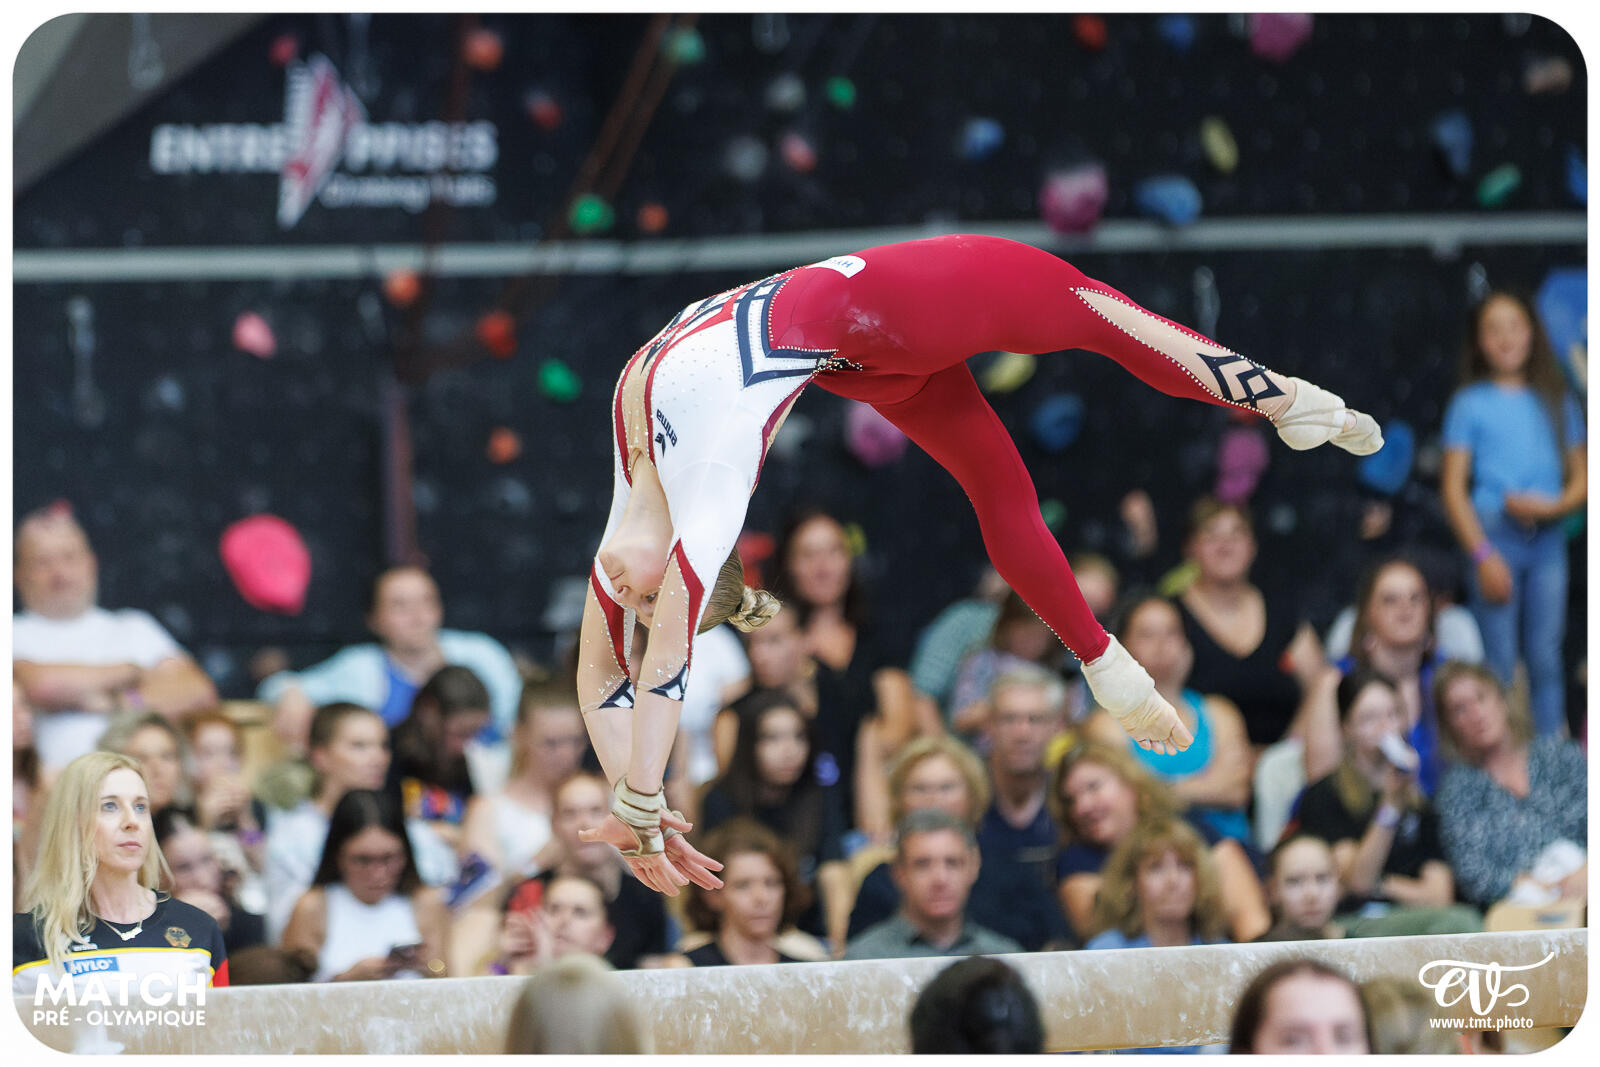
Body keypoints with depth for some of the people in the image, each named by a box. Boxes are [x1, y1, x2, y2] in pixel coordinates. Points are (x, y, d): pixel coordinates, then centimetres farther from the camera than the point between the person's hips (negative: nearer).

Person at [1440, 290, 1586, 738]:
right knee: (1498, 663, -4)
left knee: (1546, 660, 2)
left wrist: (1553, 506, -8)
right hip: (1495, 537, -3)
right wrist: (1483, 554, -10)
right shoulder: (1470, 404, 3)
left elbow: (1582, 478, 13)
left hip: (1547, 537, 3)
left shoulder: (1557, 403, 11)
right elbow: (1453, 487, 0)